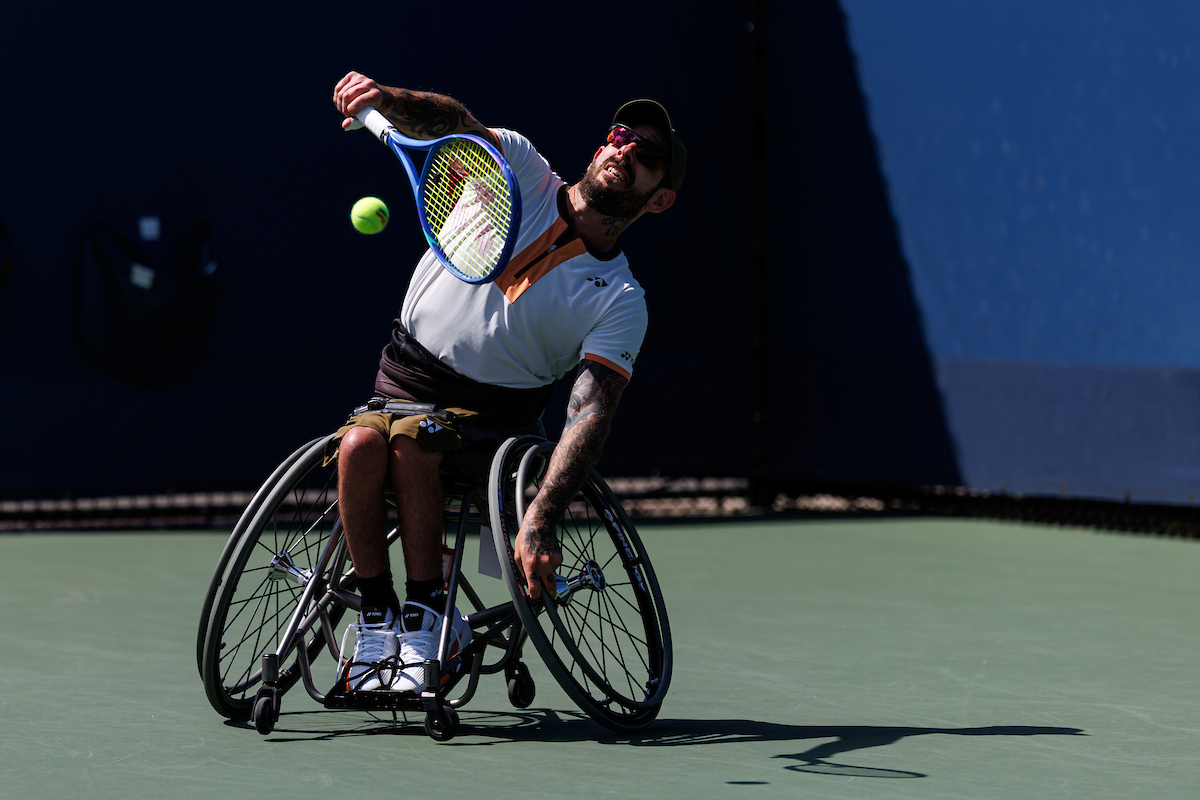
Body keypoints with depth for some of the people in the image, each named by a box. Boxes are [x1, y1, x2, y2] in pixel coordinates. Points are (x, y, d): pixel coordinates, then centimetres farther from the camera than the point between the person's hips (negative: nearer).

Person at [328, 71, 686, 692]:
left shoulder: (621, 302, -6)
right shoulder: (519, 172, 2)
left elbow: (590, 415, -17)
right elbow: (456, 124, -14)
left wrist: (540, 522, -31)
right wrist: (387, 99, -39)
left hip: (492, 419, -2)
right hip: (403, 385, 2)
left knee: (410, 438, -34)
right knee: (360, 444, -31)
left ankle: (425, 613, -21)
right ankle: (377, 621, -16)